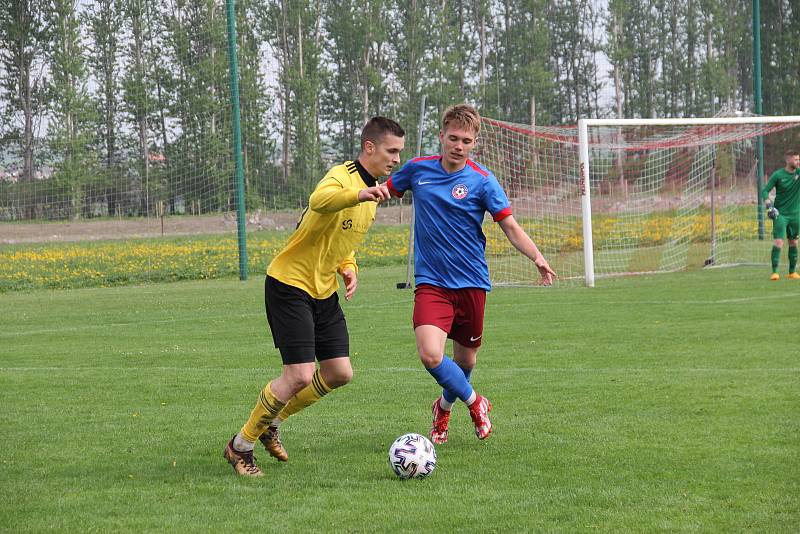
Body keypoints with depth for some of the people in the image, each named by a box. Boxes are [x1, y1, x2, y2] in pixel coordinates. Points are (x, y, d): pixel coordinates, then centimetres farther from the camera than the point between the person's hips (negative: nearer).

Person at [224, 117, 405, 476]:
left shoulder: (372, 189, 10)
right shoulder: (343, 176, -19)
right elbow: (319, 201, -45)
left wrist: (349, 267, 5)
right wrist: (360, 195, -63)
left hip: (324, 292, 9)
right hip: (290, 284, -9)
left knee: (339, 373, 5)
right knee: (300, 375, -15)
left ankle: (271, 425, 24)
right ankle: (240, 446, 2)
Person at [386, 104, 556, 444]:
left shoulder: (482, 181, -6)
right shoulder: (417, 169, 0)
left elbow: (510, 227, -8)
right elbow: (384, 191, 18)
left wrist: (537, 257, -24)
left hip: (471, 282, 0)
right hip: (431, 283, 0)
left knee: (465, 360, 12)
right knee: (430, 355, -21)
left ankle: (444, 406, 45)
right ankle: (474, 403, 7)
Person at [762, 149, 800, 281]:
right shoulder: (778, 175, -9)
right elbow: (765, 191, -6)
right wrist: (769, 205, -20)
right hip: (780, 214, -4)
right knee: (779, 241, -15)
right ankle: (774, 272, -13)